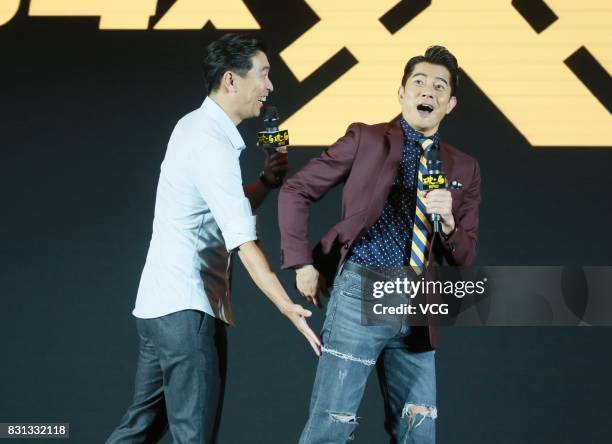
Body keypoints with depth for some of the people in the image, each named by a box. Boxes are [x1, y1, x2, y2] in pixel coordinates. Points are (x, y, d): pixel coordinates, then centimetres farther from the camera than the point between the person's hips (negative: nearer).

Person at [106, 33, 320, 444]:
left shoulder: (196, 126, 14)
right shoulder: (213, 144, -16)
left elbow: (227, 212, 22)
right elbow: (243, 240, -22)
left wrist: (267, 181, 5)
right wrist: (289, 307, -26)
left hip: (162, 303, 10)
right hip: (185, 308, -10)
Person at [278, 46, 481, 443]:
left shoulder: (464, 168, 11)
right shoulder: (365, 140, 1)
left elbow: (464, 257, 11)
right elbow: (295, 192, 4)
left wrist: (448, 221, -10)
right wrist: (303, 264, -2)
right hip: (362, 294, -4)